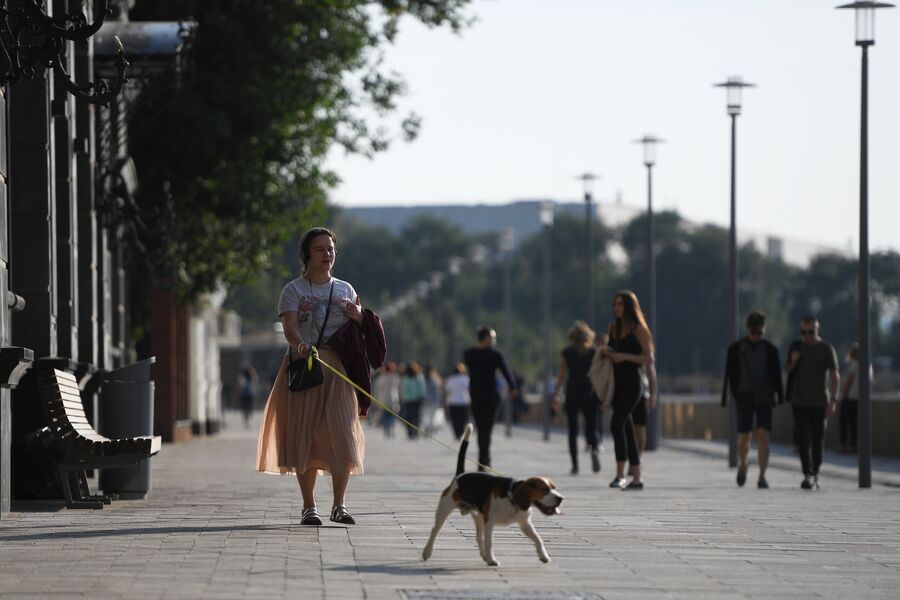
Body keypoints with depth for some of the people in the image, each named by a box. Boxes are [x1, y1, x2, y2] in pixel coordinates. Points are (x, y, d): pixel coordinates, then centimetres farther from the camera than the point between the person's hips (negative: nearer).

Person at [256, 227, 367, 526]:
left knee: (342, 434, -8)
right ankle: (309, 506, 2)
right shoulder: (294, 290, 5)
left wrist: (357, 315, -8)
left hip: (338, 366, 2)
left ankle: (339, 504, -4)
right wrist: (300, 345, -32)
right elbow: (289, 326, -11)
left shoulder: (345, 290, 16)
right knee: (305, 435, -3)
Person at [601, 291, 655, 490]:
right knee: (627, 430, 8)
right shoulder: (613, 327, 14)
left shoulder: (638, 329, -5)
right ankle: (637, 478, 12)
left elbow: (649, 360, -8)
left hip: (631, 383, -7)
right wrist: (605, 351, 3)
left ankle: (620, 474, -24)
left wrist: (625, 356, -18)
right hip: (616, 382, 7)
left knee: (617, 423, -22)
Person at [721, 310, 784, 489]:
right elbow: (729, 376, 3)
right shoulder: (735, 349, 2)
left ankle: (762, 477, -10)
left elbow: (777, 377, 4)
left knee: (763, 436, -11)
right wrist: (725, 400, 0)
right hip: (744, 397, 0)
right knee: (744, 437, 1)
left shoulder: (770, 349, 3)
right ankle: (743, 464, 32)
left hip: (764, 398, 0)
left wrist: (780, 399, -1)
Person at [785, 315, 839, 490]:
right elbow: (788, 373, 19)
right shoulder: (797, 348, 10)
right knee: (803, 438, -10)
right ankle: (808, 476, -16)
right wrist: (793, 361, -3)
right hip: (799, 402, 2)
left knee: (818, 439, 5)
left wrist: (833, 401, -13)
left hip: (819, 402, -2)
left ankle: (815, 474, 20)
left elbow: (835, 377, -4)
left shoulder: (826, 349, -1)